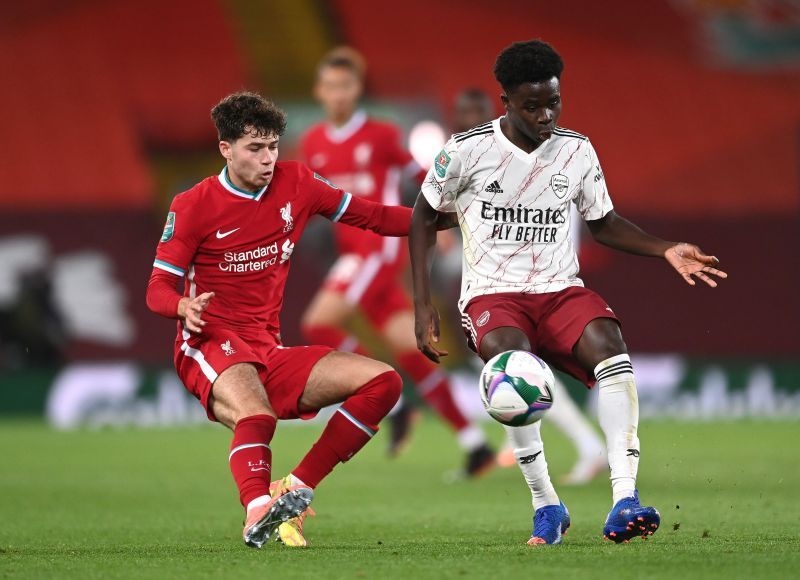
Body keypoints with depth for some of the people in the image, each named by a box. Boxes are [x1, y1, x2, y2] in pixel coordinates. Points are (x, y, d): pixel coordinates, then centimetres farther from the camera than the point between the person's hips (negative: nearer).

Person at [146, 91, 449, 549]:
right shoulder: (194, 206, -4)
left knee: (383, 382, -8)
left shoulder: (295, 184, 7)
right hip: (211, 349, -6)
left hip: (270, 353, 6)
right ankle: (258, 512, -59)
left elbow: (373, 217, 13)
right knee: (257, 417, -37)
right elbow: (159, 290, -4)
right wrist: (184, 309, -28)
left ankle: (295, 490, -12)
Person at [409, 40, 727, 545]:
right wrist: (422, 306, 3)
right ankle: (546, 504, -26)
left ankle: (625, 497, -41)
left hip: (560, 290, 3)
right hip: (492, 294, -3)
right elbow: (425, 218, 9)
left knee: (607, 340, -32)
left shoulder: (577, 151, 6)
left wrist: (665, 251, 3)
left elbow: (603, 222, 20)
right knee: (511, 354, -38)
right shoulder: (468, 151, -3)